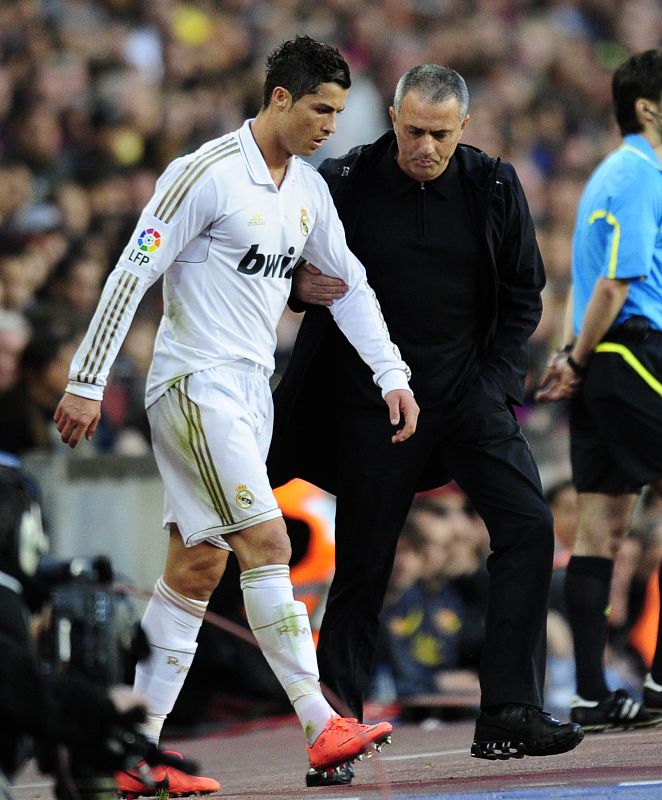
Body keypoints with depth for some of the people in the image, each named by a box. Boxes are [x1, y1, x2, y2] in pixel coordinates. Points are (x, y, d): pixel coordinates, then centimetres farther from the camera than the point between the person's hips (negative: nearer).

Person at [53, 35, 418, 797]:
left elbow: (350, 285, 20)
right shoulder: (205, 173, -15)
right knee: (268, 544, -15)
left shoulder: (308, 189, 10)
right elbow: (132, 274, -14)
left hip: (250, 390, 9)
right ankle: (322, 729, -16)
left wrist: (392, 376, 12)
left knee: (197, 569, 6)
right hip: (197, 383, -9)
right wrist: (87, 383, -15)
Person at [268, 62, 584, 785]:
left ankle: (508, 715, -10)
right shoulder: (344, 183, -7)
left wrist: (491, 381, 0)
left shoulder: (493, 187, -1)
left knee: (527, 525, -12)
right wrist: (300, 285, -17)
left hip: (470, 393, 2)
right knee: (363, 561, 0)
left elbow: (522, 292, 9)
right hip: (374, 399, -2)